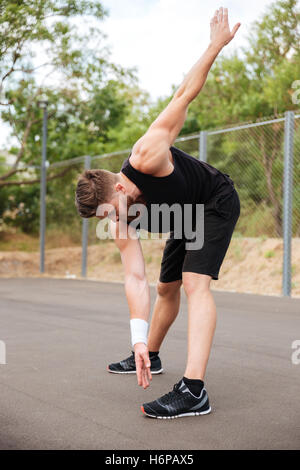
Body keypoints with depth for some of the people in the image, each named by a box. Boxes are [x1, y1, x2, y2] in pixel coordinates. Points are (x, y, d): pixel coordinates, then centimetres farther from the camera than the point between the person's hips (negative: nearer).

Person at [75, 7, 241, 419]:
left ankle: (194, 390, -32)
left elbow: (184, 95, -27)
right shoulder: (122, 224, -17)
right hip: (186, 218, 7)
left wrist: (216, 45, -25)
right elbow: (136, 281, -21)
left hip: (218, 203, -7)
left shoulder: (145, 159, -35)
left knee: (194, 282, -23)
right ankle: (150, 358, 39)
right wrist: (139, 340, -29)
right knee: (167, 287, 15)